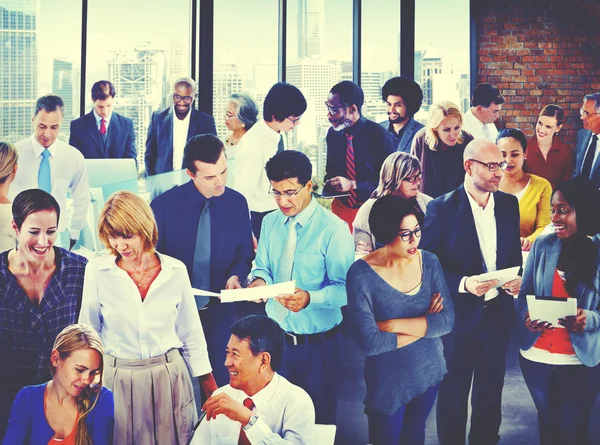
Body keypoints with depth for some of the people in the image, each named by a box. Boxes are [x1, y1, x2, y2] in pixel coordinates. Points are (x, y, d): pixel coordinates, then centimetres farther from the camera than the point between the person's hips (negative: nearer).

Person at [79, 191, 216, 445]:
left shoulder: (175, 271, -5)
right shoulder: (97, 271, -8)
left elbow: (191, 334, 4)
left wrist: (211, 392, 6)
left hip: (168, 378, 1)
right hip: (117, 381, -1)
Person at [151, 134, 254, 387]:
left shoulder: (237, 203, -4)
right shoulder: (164, 205, -11)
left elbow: (245, 254, 7)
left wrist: (236, 276, -13)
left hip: (220, 310, 1)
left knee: (220, 380, 9)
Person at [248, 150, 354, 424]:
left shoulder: (333, 230, -16)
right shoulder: (270, 222, 3)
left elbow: (344, 288, -17)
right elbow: (262, 266, 9)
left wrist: (310, 298, -35)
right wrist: (259, 280, -15)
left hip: (318, 343, -4)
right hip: (275, 337, 5)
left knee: (318, 418, 12)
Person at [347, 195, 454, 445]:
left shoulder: (429, 262, -8)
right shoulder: (362, 275, -22)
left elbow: (448, 320, -13)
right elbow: (369, 342, -26)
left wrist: (394, 325, -22)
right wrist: (425, 325, -15)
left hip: (429, 372, 4)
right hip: (388, 382, -4)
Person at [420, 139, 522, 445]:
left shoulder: (509, 204, 3)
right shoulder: (441, 208, -12)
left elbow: (514, 255, 12)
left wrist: (517, 279, -8)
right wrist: (464, 284, -24)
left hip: (498, 313, 4)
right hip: (459, 314, -4)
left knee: (490, 393, 16)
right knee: (453, 394, 10)